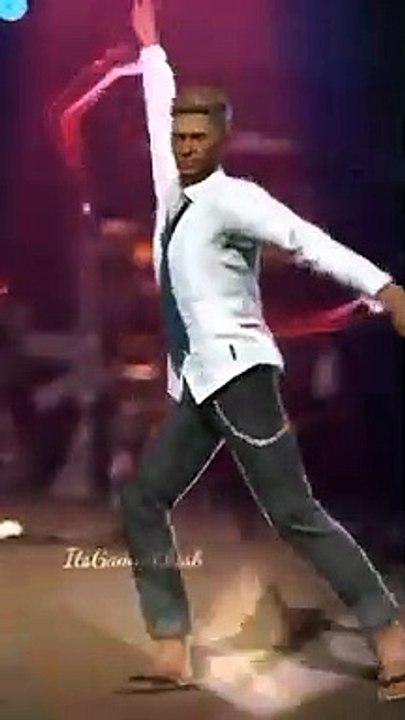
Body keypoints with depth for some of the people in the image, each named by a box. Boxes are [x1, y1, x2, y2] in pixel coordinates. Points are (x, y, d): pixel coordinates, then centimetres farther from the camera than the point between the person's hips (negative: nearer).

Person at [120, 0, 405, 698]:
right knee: (143, 501, 5)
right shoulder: (173, 190, 13)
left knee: (293, 512, -12)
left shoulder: (231, 198, -10)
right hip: (193, 387, 9)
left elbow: (308, 240, -26)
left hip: (237, 374, -9)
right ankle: (172, 651, 7)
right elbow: (161, 110, 30)